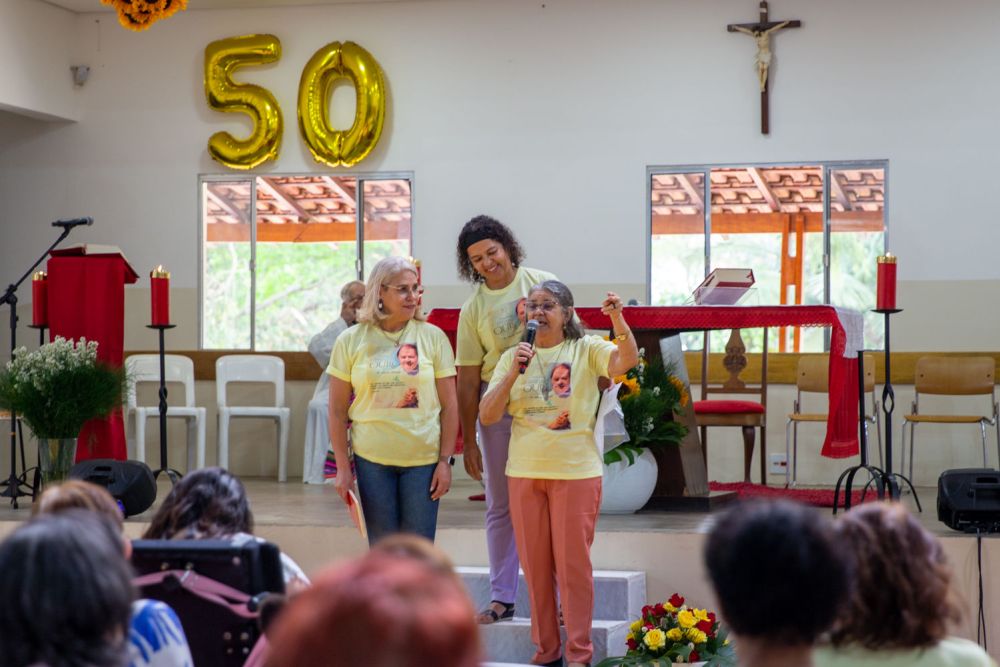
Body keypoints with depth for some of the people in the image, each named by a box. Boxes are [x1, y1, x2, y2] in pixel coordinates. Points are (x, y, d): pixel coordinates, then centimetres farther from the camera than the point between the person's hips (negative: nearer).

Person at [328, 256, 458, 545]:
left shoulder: (433, 337, 1)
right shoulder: (351, 341, 1)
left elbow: (449, 406, 2)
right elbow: (337, 411, 4)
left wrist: (445, 461, -3)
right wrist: (343, 466, 0)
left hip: (424, 459, 0)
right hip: (372, 459, 0)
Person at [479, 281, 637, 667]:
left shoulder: (586, 350, -1)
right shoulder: (513, 357, 7)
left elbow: (626, 360, -21)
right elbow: (487, 417, 0)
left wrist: (617, 320, -37)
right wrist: (513, 373, -12)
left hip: (576, 472, -3)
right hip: (524, 473, 3)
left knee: (573, 565, 1)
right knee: (535, 566, 10)